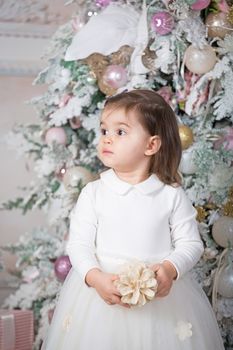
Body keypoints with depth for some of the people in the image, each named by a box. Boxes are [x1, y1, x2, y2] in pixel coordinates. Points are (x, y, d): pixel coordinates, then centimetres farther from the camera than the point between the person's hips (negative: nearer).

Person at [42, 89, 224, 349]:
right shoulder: (93, 193, -1)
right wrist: (95, 277, -19)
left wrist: (170, 269, -18)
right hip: (102, 289, 0)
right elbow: (78, 244, -2)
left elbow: (191, 243, 0)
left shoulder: (172, 195, -2)